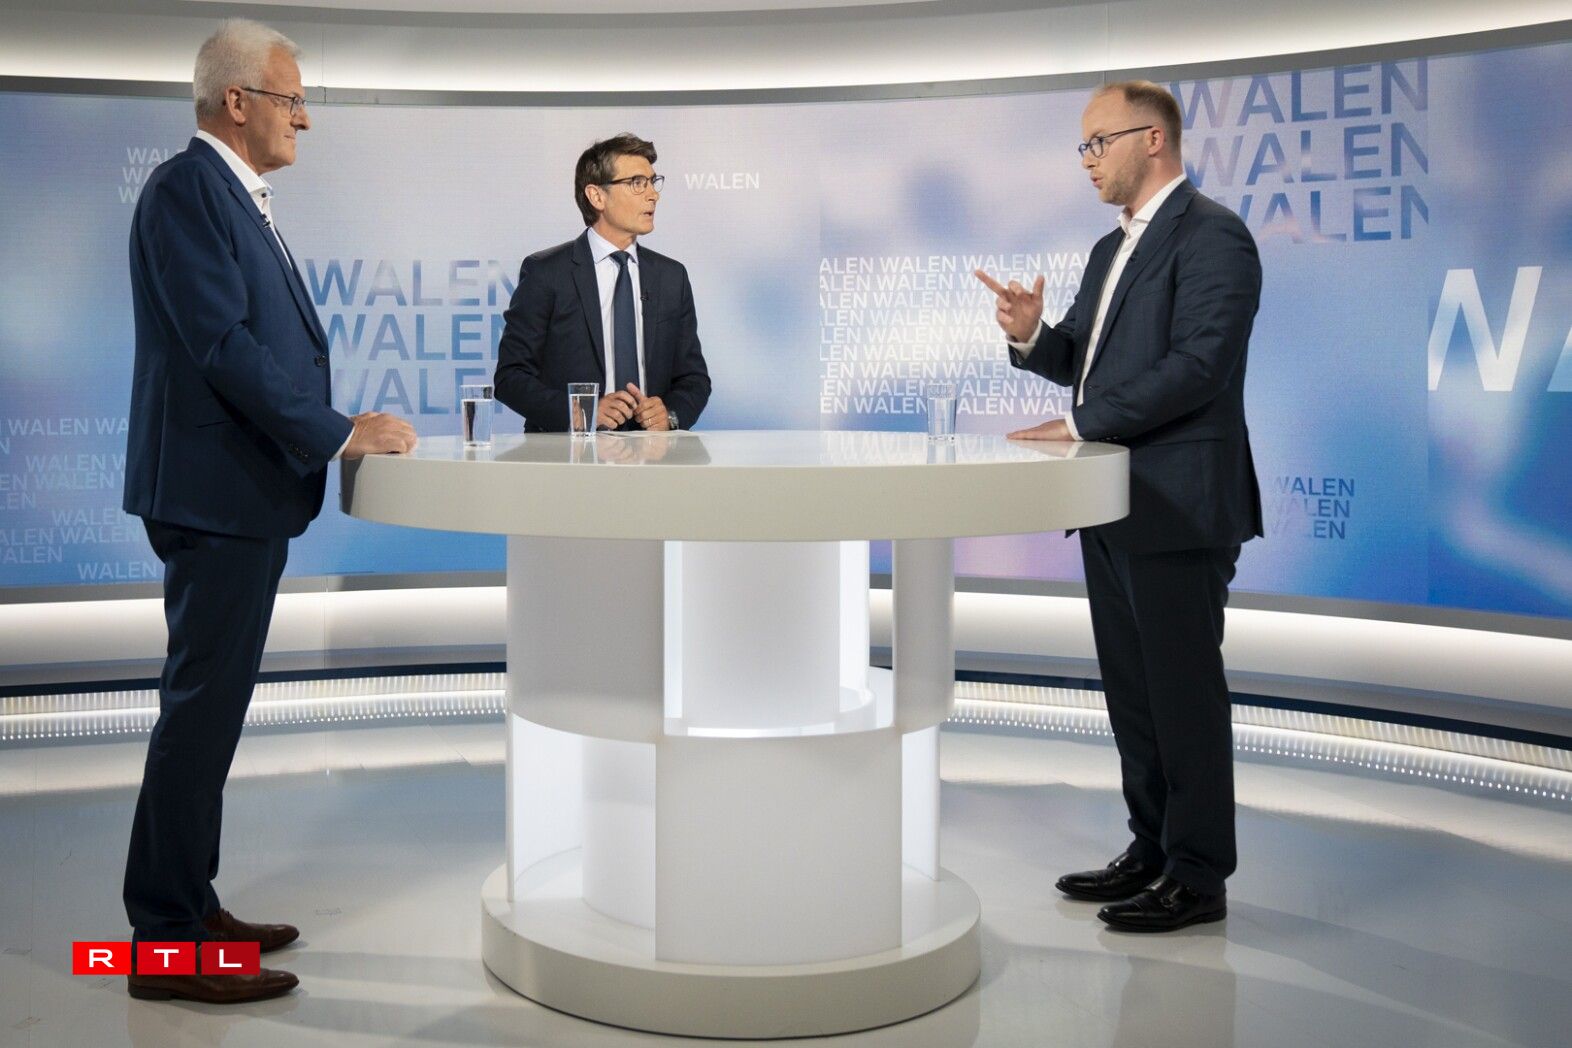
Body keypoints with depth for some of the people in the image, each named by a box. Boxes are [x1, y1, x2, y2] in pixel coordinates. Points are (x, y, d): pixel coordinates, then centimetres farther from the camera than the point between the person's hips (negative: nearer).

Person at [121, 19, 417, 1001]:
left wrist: (331, 427, 10)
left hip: (252, 492, 10)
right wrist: (338, 434, -19)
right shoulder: (186, 188, -12)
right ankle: (168, 944, 1)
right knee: (202, 708, -6)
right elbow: (220, 343, -20)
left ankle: (188, 908, 25)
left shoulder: (243, 199, 18)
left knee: (212, 706, 14)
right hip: (214, 489, -10)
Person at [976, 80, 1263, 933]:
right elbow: (1078, 358, 19)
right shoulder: (1113, 248, 18)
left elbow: (1199, 365, -22)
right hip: (1115, 506, 9)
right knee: (1131, 688, 14)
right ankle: (1152, 851, 26)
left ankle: (1197, 876, 9)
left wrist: (1082, 424, -20)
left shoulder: (1211, 236, -11)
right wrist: (1029, 336, -3)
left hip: (1180, 506, -9)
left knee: (1185, 688, -1)